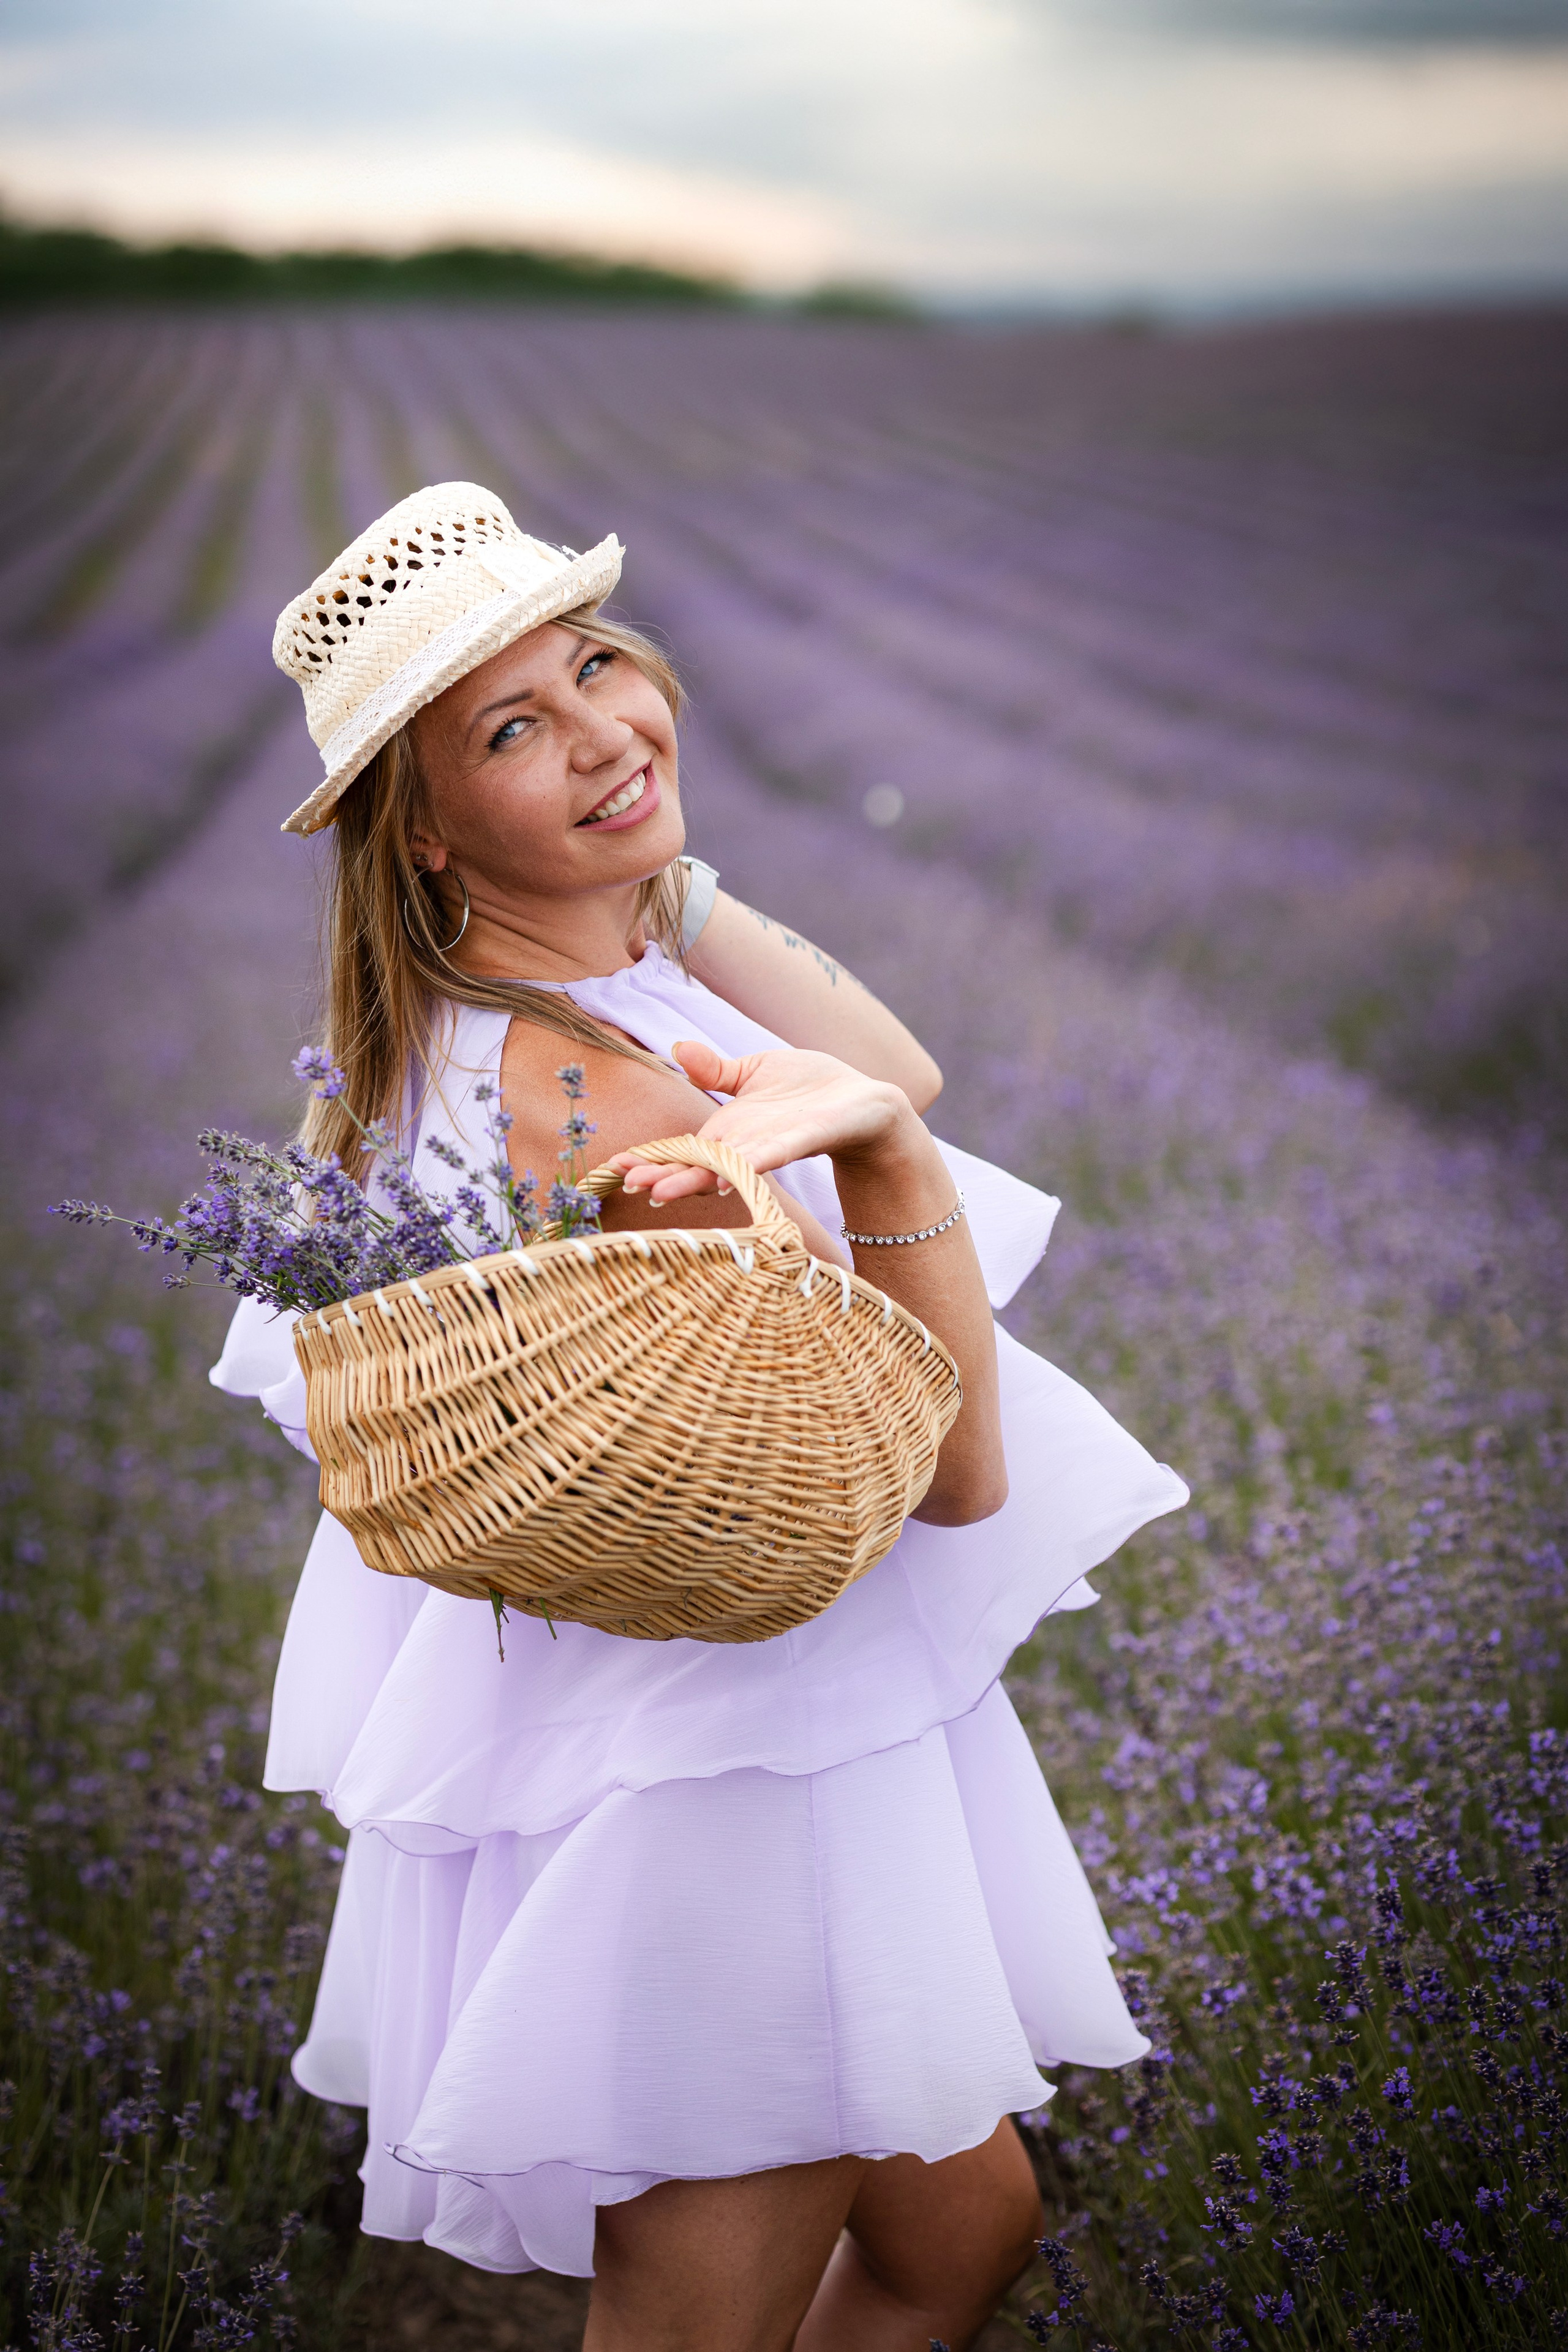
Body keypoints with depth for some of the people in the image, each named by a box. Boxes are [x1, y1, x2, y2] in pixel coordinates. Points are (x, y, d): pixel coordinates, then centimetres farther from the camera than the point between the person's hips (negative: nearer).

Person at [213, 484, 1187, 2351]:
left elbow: (901, 1079, 8)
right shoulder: (581, 1084, -28)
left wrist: (674, 882, -1)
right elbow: (952, 1468, -24)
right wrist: (871, 1149, -39)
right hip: (709, 1776, -10)